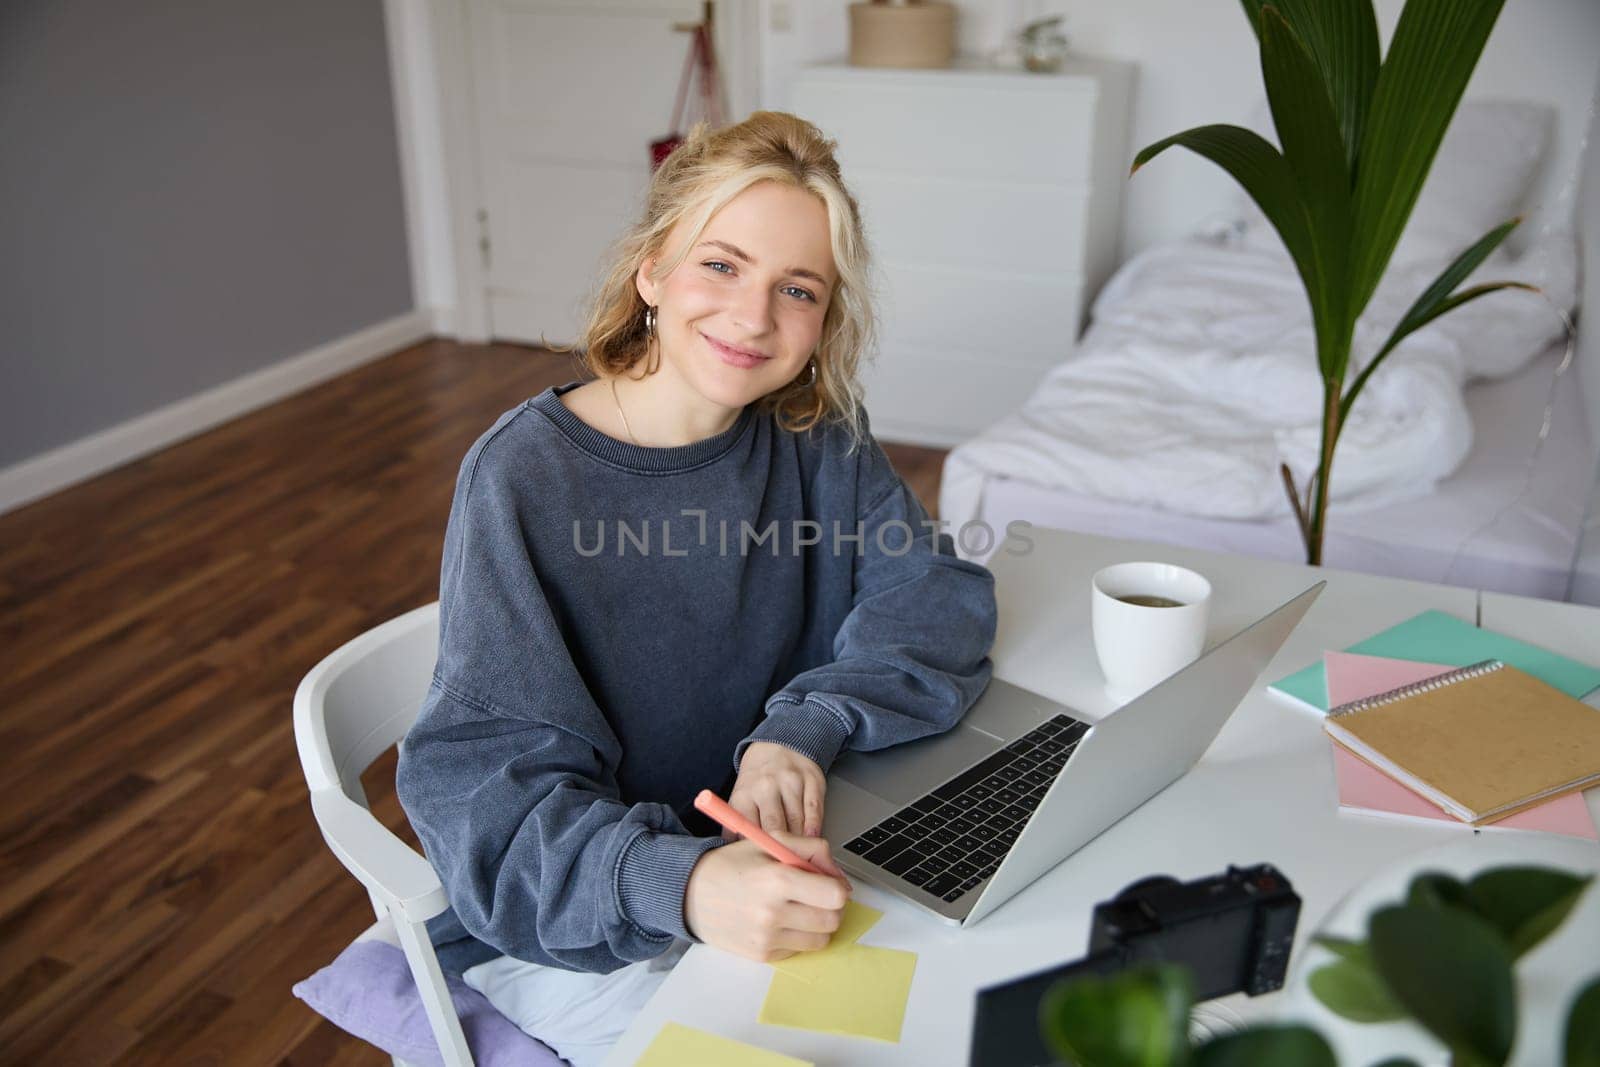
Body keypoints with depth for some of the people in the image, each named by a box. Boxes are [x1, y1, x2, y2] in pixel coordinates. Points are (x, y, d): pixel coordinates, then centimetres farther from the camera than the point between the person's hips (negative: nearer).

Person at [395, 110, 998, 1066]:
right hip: (558, 920, -4)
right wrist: (680, 884, -42)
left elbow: (940, 598, -9)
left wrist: (801, 730, -28)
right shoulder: (524, 475, -20)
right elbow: (487, 780, -24)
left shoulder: (816, 437, -5)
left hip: (774, 849, 5)